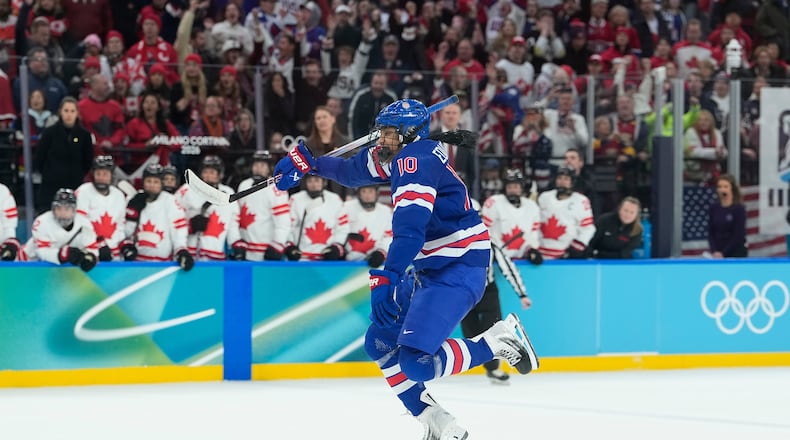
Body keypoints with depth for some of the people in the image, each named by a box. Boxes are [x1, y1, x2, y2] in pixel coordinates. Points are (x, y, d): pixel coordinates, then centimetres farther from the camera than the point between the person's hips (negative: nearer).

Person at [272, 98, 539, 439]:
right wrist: (307, 161, 22)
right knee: (380, 343, 12)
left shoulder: (416, 159, -20)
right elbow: (354, 170, 29)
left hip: (459, 270, -11)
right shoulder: (400, 156, 10)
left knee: (416, 361, -21)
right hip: (431, 268, 11)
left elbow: (410, 228, -33)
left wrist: (387, 279, -41)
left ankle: (500, 340, -3)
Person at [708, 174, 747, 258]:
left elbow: (739, 236, -13)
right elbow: (711, 233, 6)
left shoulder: (739, 209, -9)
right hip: (718, 255, 5)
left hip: (736, 254, -5)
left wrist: (723, 253, -14)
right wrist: (714, 251, -10)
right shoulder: (714, 209, 6)